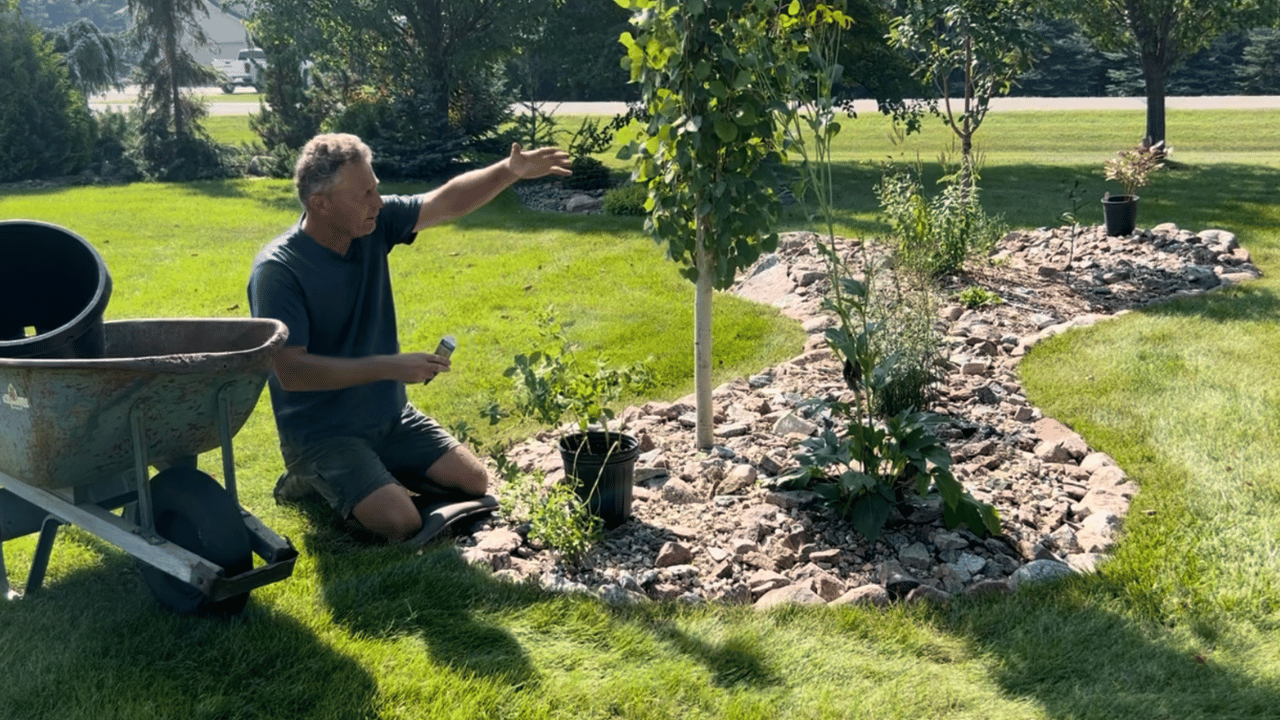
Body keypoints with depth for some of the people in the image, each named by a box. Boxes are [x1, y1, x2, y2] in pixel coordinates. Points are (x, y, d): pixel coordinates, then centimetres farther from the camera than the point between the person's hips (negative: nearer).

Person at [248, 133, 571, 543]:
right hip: (322, 433, -7)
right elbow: (290, 371, -28)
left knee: (473, 481, 1)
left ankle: (377, 472, 17)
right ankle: (314, 480, 3)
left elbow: (447, 202, -2)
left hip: (390, 416, 7)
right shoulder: (277, 270, -23)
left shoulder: (373, 225, -6)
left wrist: (510, 171, -19)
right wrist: (389, 367, -30)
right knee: (400, 521, -24)